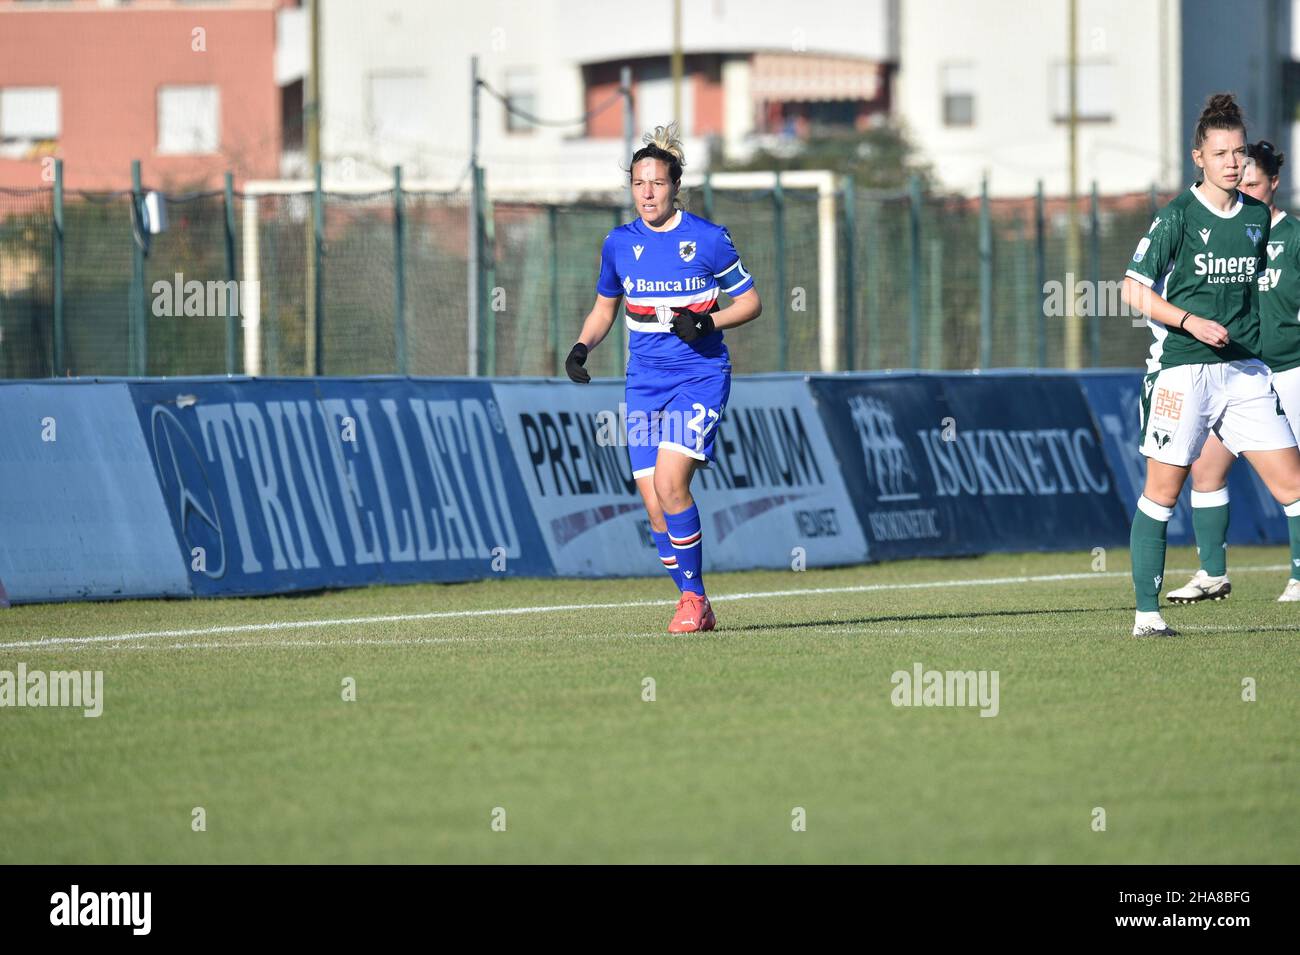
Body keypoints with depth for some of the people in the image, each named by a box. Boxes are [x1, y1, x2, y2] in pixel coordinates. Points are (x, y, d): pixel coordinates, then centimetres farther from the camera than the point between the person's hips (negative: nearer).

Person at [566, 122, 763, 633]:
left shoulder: (708, 239, -6)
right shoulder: (619, 244, 6)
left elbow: (750, 301, 3)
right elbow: (604, 308, 20)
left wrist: (709, 323, -15)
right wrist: (581, 347, 1)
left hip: (700, 376, -4)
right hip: (645, 382, 4)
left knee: (669, 482, -21)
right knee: (655, 507, -2)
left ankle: (693, 596, -6)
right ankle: (695, 604, 12)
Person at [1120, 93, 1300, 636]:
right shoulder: (1177, 217, -6)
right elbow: (1134, 289, -5)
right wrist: (1191, 321, -17)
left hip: (1244, 371, 5)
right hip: (1182, 368, -5)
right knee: (1162, 492, -1)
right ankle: (1147, 612, 6)